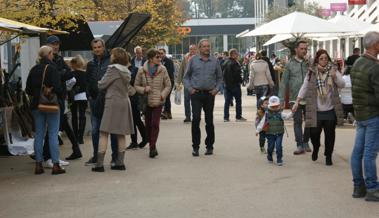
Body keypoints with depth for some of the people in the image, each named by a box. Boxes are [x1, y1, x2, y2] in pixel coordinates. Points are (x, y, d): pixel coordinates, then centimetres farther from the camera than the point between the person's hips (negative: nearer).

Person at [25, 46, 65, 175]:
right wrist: (62, 94, 0)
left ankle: (38, 164, 10)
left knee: (39, 135, 10)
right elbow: (57, 88, -19)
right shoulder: (52, 69, -12)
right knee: (53, 135, -1)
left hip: (37, 106, 5)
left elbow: (28, 90, 8)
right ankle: (55, 165, -1)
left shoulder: (34, 70, 6)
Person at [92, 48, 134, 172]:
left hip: (113, 102, -8)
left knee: (104, 133, -6)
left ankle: (99, 164, -8)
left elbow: (101, 85, -8)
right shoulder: (127, 72, 13)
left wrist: (95, 84, 14)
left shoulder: (113, 69, -10)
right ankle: (120, 163, 11)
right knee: (121, 135, 10)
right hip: (124, 102, 8)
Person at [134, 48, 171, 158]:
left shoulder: (162, 70, 0)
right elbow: (136, 86, 5)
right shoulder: (142, 71, -2)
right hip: (146, 102, 1)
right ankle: (152, 146, 20)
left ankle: (153, 147, -9)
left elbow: (168, 85, 6)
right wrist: (144, 89, -13)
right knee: (148, 124, 6)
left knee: (155, 124, -12)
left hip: (158, 102, -1)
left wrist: (162, 95, -8)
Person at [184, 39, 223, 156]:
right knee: (196, 118, -10)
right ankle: (195, 146, -3)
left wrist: (216, 89, 1)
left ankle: (209, 146, 18)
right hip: (196, 94, -1)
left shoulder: (215, 61, 6)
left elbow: (220, 78, 14)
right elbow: (186, 77, 10)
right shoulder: (193, 60, 3)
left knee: (209, 120, 7)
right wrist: (190, 88, -2)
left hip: (209, 94, 1)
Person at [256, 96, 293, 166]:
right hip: (270, 134, 1)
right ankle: (269, 158, 34)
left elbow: (287, 116, -15)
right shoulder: (267, 114, 1)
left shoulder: (280, 114, 1)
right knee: (270, 146, 9)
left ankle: (279, 160, 0)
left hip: (279, 134, -1)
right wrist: (258, 130, -2)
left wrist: (291, 113, -33)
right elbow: (262, 123, 1)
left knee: (279, 146, -8)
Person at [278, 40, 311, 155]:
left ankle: (305, 142, 24)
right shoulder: (290, 64, 3)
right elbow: (284, 82, 2)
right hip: (295, 98, -1)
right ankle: (300, 145, 1)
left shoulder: (309, 63, 5)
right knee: (297, 122, -1)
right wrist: (281, 99, -2)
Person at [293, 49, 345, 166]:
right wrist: (297, 102, -1)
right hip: (315, 111, 0)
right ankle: (315, 149, 33)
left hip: (330, 110, 0)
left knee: (330, 134, 4)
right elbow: (304, 87, 4)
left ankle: (328, 156, 18)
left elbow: (342, 85, -4)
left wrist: (335, 77, -23)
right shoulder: (311, 73, 2)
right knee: (314, 133, 2)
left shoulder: (333, 70, 2)